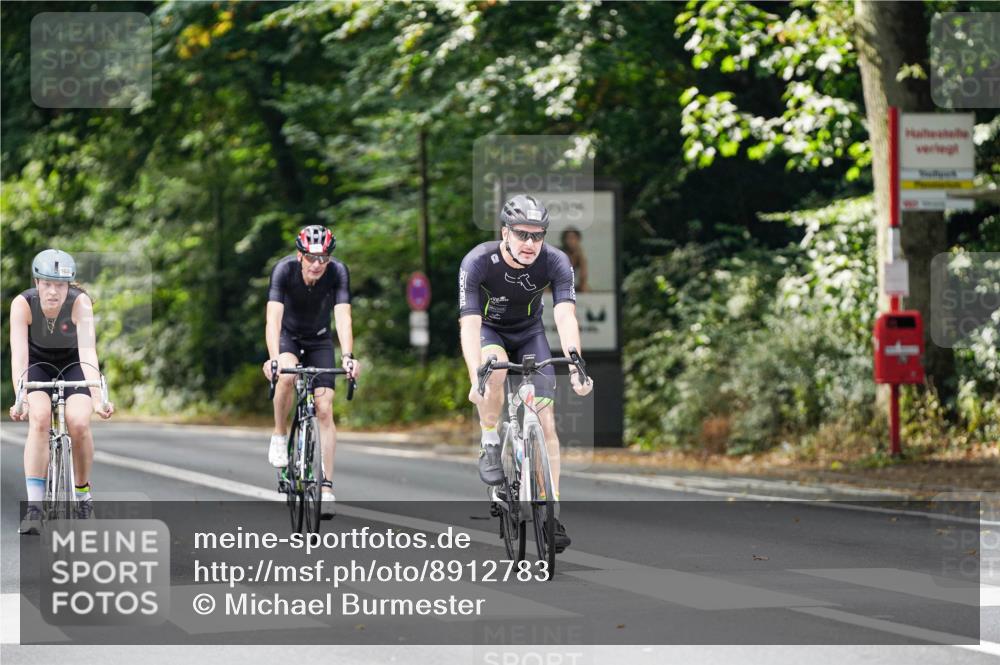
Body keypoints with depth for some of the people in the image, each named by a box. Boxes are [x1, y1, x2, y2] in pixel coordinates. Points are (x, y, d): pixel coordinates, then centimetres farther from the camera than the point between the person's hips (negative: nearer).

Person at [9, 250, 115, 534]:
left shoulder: (80, 302, -29)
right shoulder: (23, 304, -28)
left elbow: (88, 351, -40)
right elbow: (18, 354, -36)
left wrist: (97, 397, -53)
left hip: (73, 363, 0)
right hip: (39, 363, 0)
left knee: (79, 423, -24)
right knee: (39, 418, -28)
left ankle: (83, 495, 2)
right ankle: (34, 507, -28)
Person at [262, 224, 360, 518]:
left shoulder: (338, 273, -26)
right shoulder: (284, 270, -29)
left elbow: (343, 317, -34)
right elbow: (273, 317, -38)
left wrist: (347, 356, -50)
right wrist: (273, 359, -53)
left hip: (319, 340, 1)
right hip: (288, 337, -1)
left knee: (324, 409, -11)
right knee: (286, 376, -35)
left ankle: (326, 486, -8)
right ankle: (280, 435, -10)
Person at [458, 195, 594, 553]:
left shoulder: (555, 262, -26)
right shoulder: (478, 262, -31)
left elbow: (565, 316, -37)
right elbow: (470, 324, -37)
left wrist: (575, 366, -54)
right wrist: (475, 379, -52)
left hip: (529, 332, 2)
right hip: (488, 329, -2)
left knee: (545, 421, -10)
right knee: (495, 367, -37)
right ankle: (490, 446, -15)